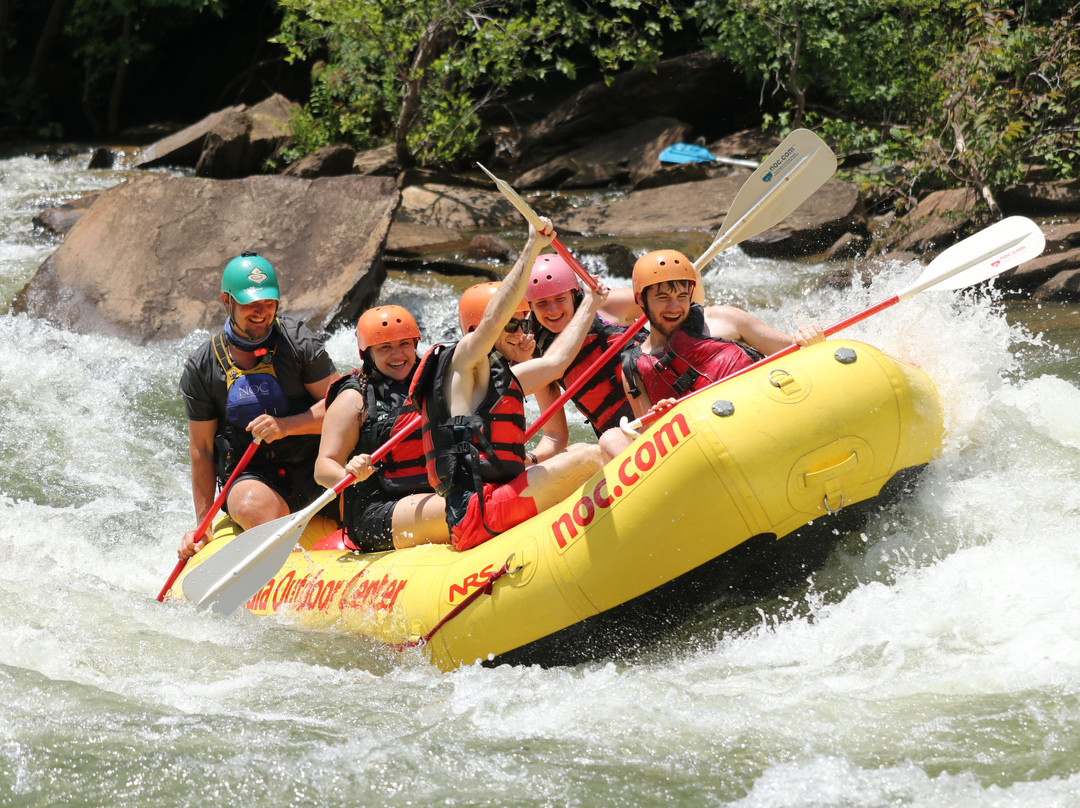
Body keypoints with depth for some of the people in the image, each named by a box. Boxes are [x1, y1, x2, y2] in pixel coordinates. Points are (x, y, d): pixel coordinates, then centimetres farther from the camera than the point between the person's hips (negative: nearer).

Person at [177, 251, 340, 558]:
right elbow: (201, 451, 6)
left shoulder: (297, 340, 2)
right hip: (249, 477, -1)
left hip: (311, 469, 1)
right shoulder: (201, 368, 2)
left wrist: (284, 426, -18)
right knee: (253, 507, -37)